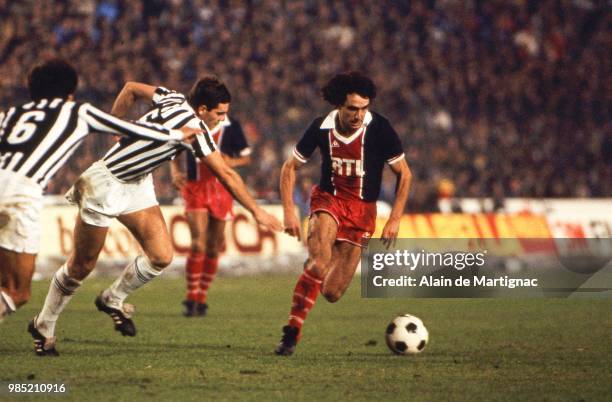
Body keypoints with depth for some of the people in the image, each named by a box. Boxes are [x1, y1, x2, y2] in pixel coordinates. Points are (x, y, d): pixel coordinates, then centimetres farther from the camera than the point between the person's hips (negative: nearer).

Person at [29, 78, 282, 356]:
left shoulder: (173, 99, -5)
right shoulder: (193, 126, -27)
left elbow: (131, 88, 12)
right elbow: (226, 175, -25)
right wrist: (257, 212, -19)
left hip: (137, 186, 8)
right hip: (106, 185, -8)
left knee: (161, 257, -5)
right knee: (82, 265, 5)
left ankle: (113, 300, 19)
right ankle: (43, 327, 23)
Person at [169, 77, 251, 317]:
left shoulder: (231, 127, -8)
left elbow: (246, 157, 4)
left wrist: (232, 162, -17)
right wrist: (175, 171, -3)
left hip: (221, 189, 1)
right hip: (195, 187, -1)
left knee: (214, 248, 6)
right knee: (198, 244, -16)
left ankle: (202, 297, 21)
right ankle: (191, 297, -4)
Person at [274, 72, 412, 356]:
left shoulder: (379, 129, -14)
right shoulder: (321, 128, -10)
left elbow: (404, 174, -3)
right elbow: (290, 167, 3)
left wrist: (395, 219, -8)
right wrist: (289, 211, -6)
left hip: (362, 210, 0)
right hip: (329, 199, 0)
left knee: (332, 294, -3)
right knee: (319, 264, -31)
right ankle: (291, 333, -21)